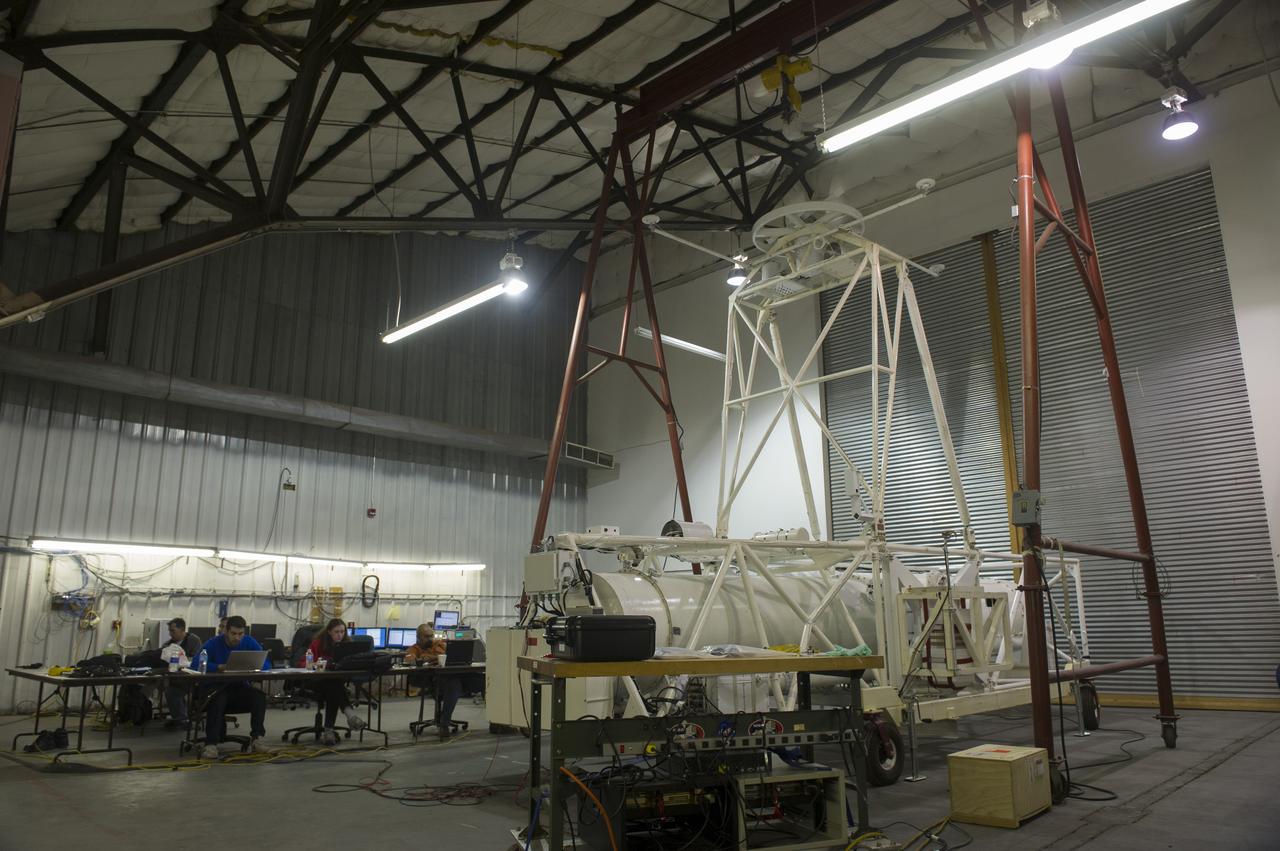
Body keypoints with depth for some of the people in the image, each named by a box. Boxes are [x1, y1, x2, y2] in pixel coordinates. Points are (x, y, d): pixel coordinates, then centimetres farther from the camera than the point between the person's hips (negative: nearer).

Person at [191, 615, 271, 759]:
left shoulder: (249, 642, 2)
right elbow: (195, 664, -19)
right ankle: (211, 744, -34)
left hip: (240, 688, 2)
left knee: (259, 697, -26)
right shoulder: (214, 643, -5)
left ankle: (257, 739, -19)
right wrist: (220, 667, -31)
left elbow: (266, 663, -5)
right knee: (218, 698, -36)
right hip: (216, 688, -2)